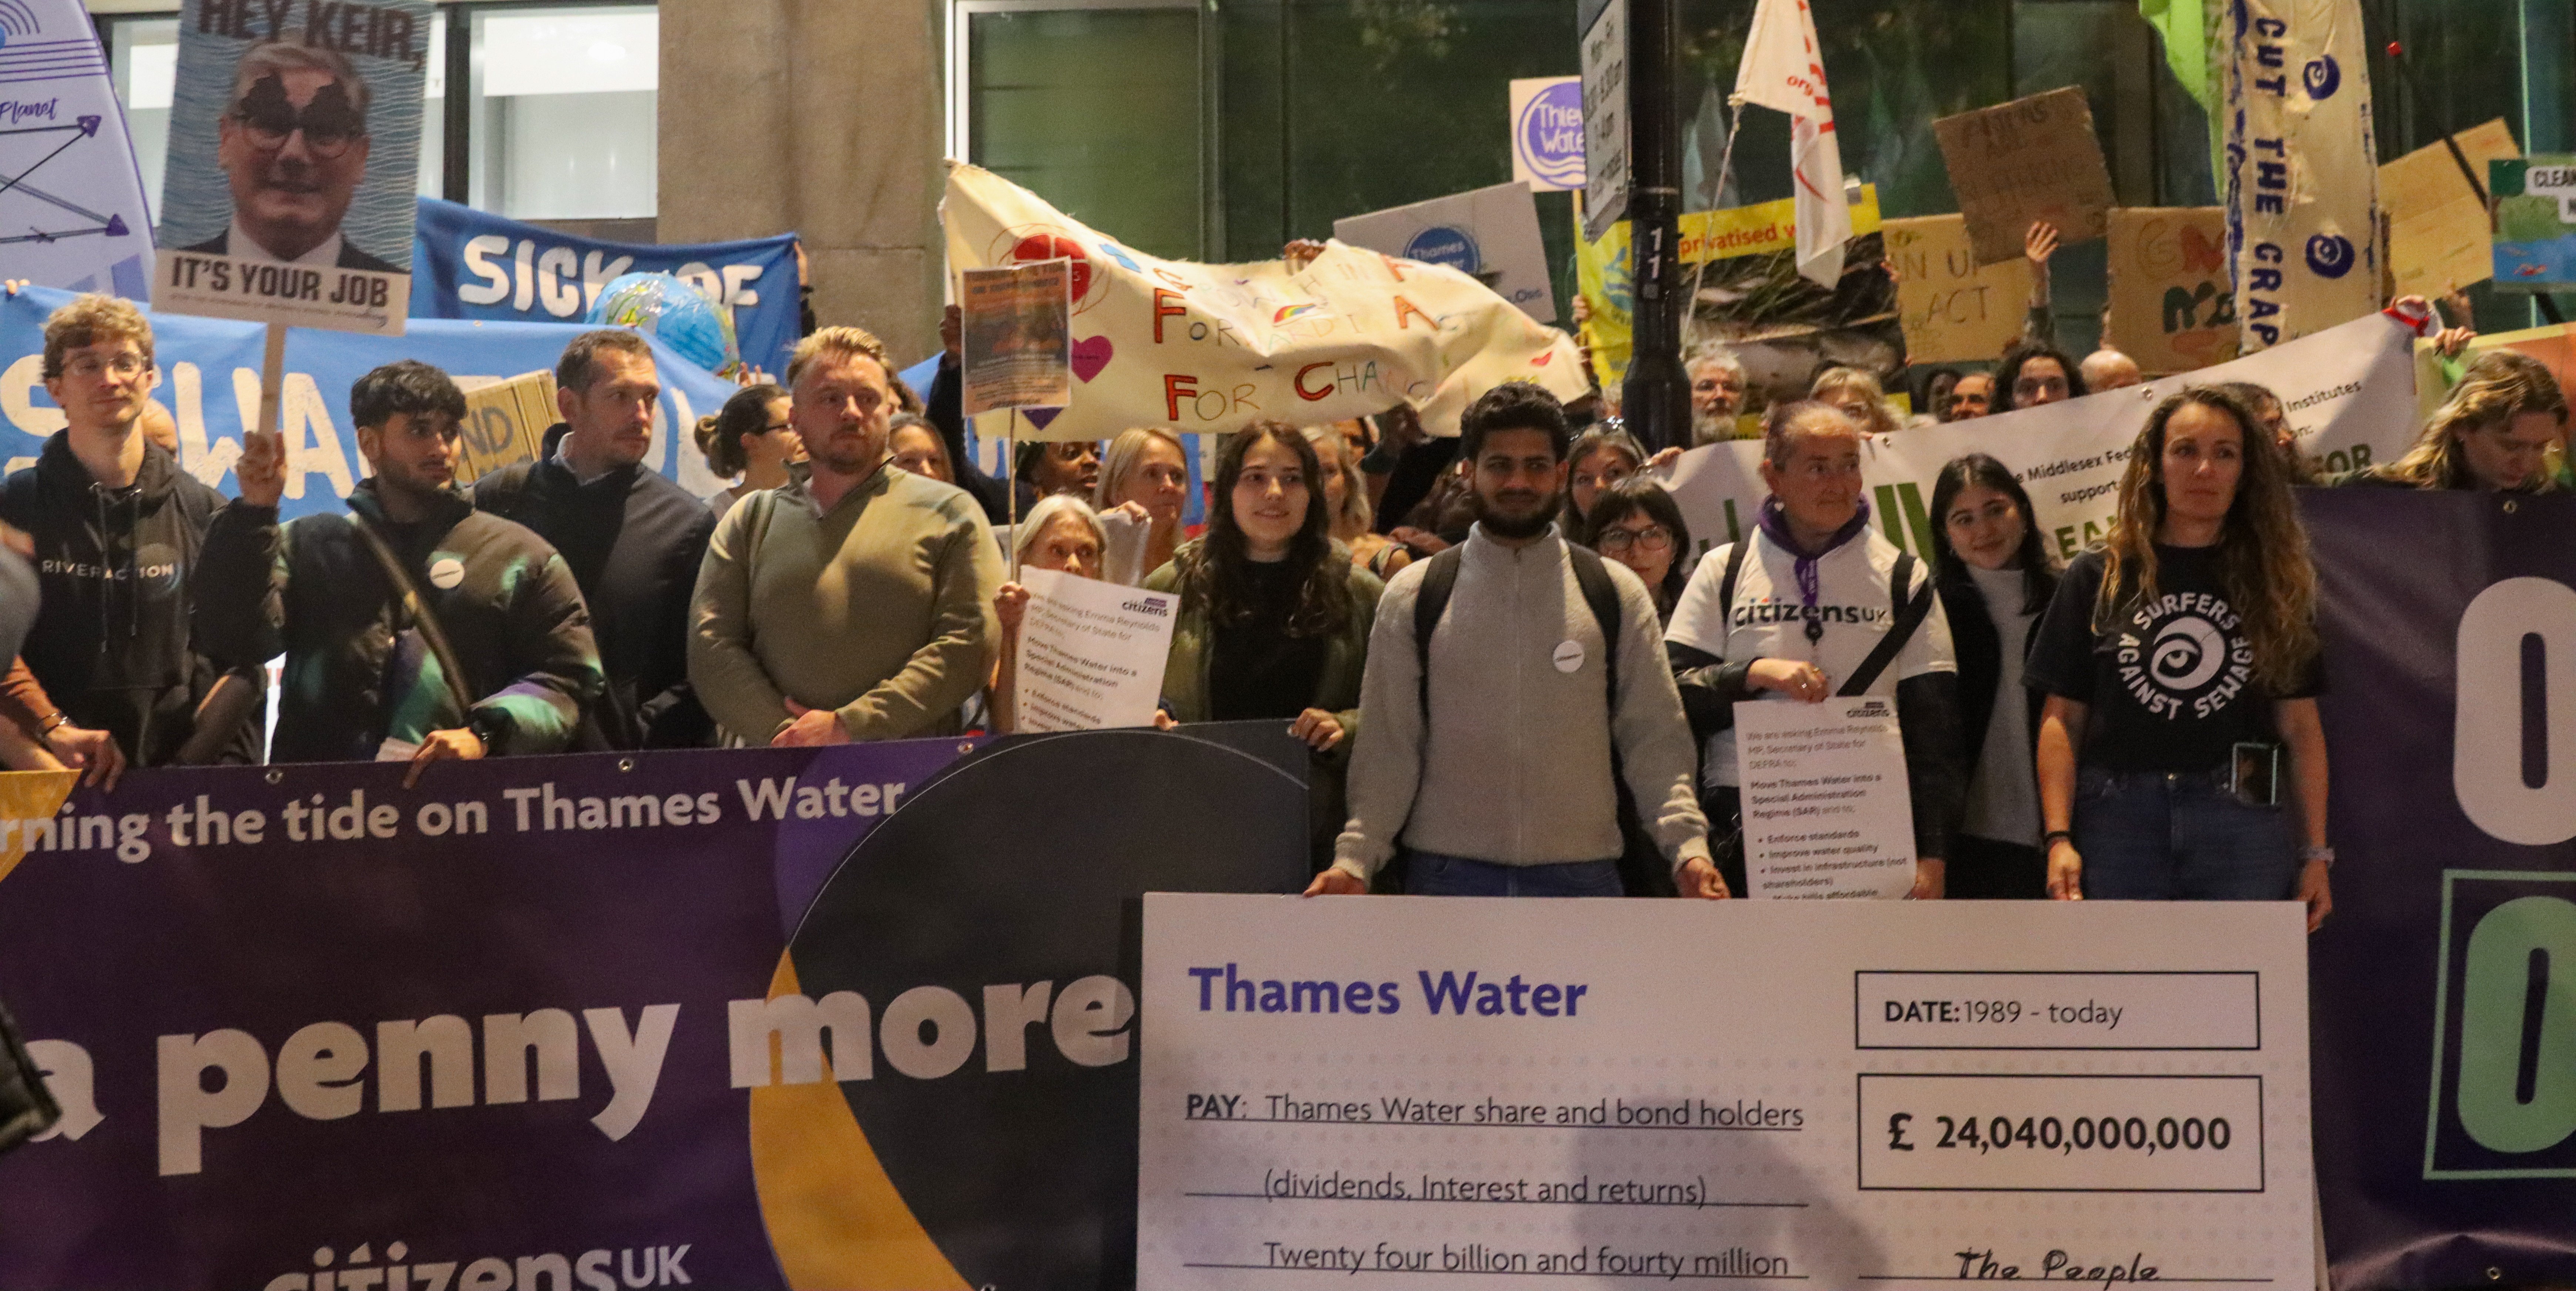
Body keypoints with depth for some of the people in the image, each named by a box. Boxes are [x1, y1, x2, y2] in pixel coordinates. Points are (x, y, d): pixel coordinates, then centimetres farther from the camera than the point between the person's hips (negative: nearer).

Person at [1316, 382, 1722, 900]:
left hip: (1582, 875, 1)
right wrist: (1355, 858, -9)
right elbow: (1387, 745, 2)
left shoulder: (1617, 595, 6)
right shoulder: (1413, 596, 4)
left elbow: (1655, 740, 4)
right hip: (1447, 875, 0)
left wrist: (1687, 846, -10)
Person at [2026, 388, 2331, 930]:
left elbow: (2300, 726, 9)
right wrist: (2058, 837, -5)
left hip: (2243, 823, 1)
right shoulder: (2098, 578, 7)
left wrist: (2317, 852, 5)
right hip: (2119, 822, -1)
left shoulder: (2273, 583, 11)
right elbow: (2061, 717, 3)